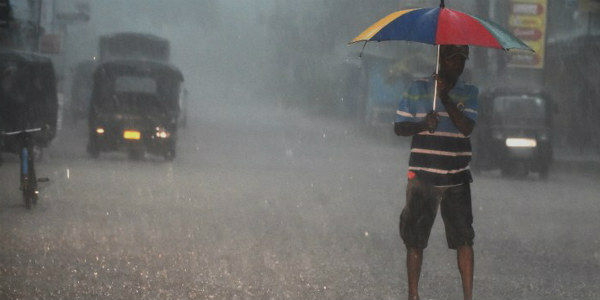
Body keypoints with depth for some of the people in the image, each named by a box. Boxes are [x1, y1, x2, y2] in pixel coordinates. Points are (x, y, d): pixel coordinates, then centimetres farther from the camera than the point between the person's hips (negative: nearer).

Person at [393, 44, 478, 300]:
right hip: (422, 178, -1)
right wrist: (423, 124, -17)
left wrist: (445, 98, -19)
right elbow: (399, 127, 3)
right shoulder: (417, 89, 3)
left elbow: (467, 127, -9)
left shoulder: (469, 93, 6)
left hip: (456, 180, 1)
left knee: (464, 238, -4)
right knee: (415, 239, 4)